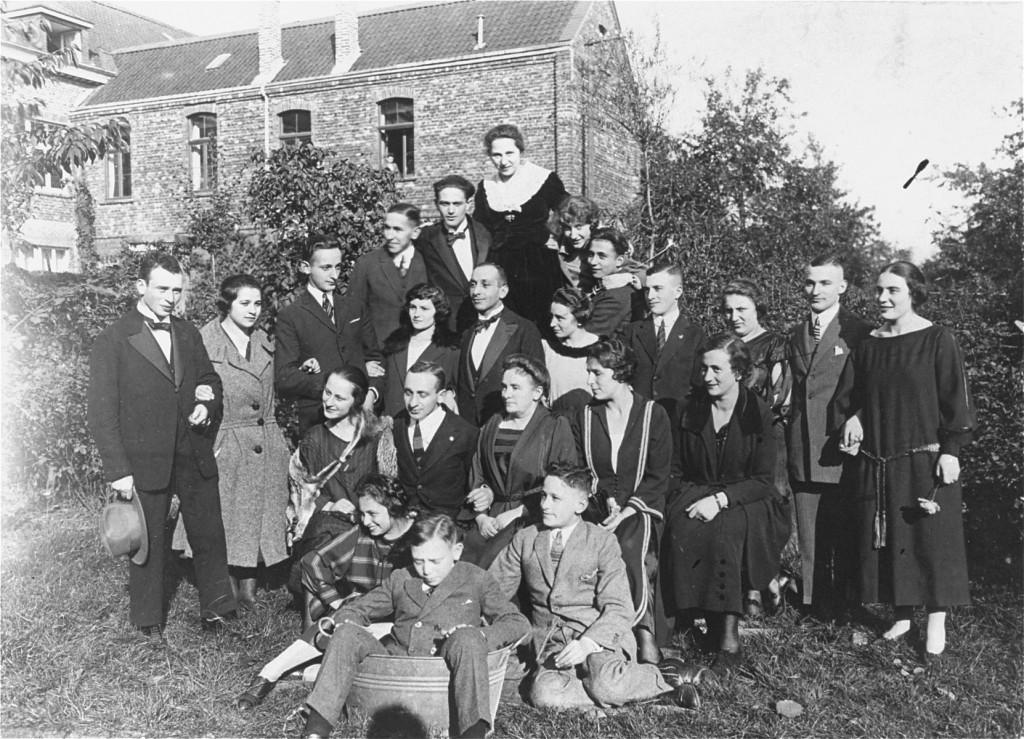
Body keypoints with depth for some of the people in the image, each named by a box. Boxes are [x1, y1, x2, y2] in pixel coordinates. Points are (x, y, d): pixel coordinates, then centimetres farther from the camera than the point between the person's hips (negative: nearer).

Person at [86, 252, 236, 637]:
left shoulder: (188, 333, 9)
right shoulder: (113, 340, -8)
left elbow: (211, 380, 21)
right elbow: (102, 413, -9)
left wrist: (207, 405, -3)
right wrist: (118, 471, -13)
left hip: (196, 457, 5)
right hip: (145, 462, -4)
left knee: (210, 535, 11)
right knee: (148, 543, 10)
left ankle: (217, 607, 28)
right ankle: (147, 619, 27)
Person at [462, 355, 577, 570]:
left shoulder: (557, 428, 1)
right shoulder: (492, 425, 17)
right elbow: (476, 478, 16)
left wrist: (516, 512, -10)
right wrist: (481, 517, -1)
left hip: (533, 519, -4)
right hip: (492, 518, 5)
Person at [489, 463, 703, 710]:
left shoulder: (602, 541, 2)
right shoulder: (524, 539, 11)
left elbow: (618, 608, -6)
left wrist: (587, 642, -23)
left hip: (599, 635, -2)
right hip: (551, 642, 2)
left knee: (605, 685, -34)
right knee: (544, 694, -30)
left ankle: (667, 676, -6)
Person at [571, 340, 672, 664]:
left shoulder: (653, 414, 2)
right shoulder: (584, 417, 11)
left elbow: (658, 476, -2)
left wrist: (626, 510, -14)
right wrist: (606, 499, -9)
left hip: (640, 507, -2)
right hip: (597, 508, 2)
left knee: (629, 548, -33)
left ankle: (643, 633, -21)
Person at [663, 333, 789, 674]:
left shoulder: (758, 412, -3)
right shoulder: (692, 411, 7)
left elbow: (762, 479, -6)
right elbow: (676, 470, 11)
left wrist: (720, 499, -19)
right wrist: (693, 497, -9)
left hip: (745, 501, -3)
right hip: (696, 494, 3)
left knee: (725, 531, -34)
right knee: (682, 531, -30)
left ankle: (729, 640, -28)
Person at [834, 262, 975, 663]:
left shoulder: (937, 340, -6)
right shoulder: (868, 344, 7)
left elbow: (956, 400, -7)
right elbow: (847, 395, 13)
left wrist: (951, 450, -13)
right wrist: (851, 419, -6)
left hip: (925, 459, -4)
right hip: (877, 461, 5)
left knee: (931, 540, 2)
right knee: (886, 541, 8)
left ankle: (936, 625, 14)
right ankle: (902, 615, 22)